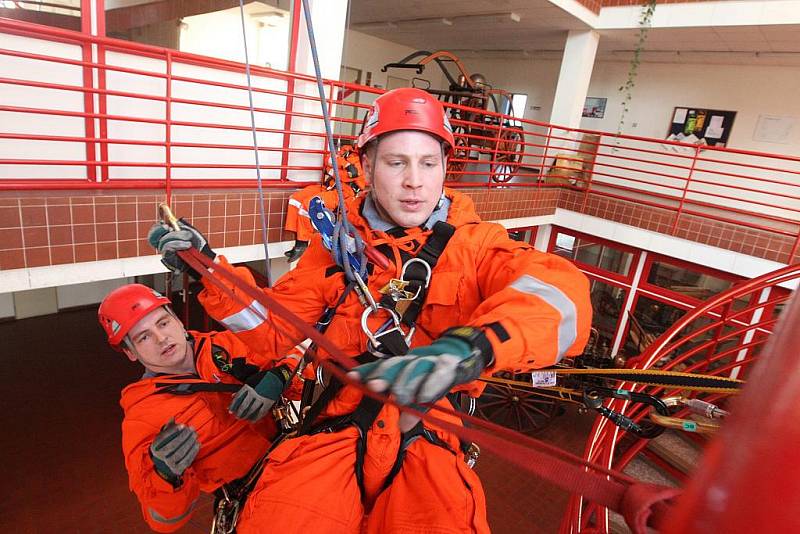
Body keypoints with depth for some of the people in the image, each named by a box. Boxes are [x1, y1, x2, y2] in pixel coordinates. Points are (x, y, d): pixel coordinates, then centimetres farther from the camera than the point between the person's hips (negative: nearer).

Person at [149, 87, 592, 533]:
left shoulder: (476, 243, 0)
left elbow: (560, 291, -19)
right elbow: (276, 327, 12)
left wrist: (467, 347, -39)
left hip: (433, 435, -1)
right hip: (338, 426, 2)